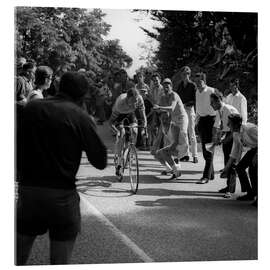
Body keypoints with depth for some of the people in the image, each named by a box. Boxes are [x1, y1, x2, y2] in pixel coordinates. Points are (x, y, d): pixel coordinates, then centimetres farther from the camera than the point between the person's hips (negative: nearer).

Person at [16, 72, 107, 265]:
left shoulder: (31, 108, 1)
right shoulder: (80, 117, -9)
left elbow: (18, 147, 6)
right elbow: (101, 162, -8)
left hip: (27, 189, 3)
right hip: (62, 194, -3)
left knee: (18, 257, 18)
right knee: (60, 261, 10)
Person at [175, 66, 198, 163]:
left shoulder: (192, 85, -5)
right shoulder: (180, 85, 11)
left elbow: (194, 100, -8)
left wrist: (186, 104, -20)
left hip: (189, 109, -6)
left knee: (191, 134, -5)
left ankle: (195, 155, -2)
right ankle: (185, 154, 12)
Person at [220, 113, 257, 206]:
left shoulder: (250, 129, -29)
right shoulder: (236, 134, -2)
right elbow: (235, 153, 6)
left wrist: (256, 156, -29)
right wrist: (226, 169, 7)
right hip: (253, 149, 9)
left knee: (252, 169, -24)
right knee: (239, 167, 1)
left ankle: (258, 196, -9)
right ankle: (250, 194, 12)